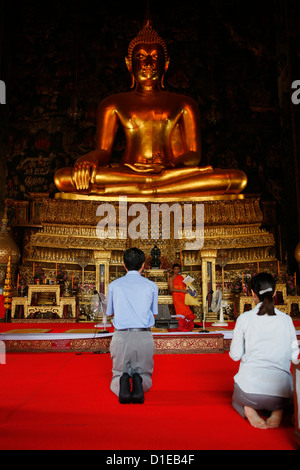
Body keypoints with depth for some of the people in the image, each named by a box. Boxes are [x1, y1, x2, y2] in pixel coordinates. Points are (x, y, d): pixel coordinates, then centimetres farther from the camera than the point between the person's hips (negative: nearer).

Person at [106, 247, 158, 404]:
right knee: (146, 377, 20)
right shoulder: (152, 286, 6)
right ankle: (139, 380, -16)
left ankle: (122, 382, -17)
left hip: (121, 336, 0)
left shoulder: (114, 285, 7)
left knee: (117, 376, 19)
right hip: (144, 336, 0)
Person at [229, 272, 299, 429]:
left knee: (237, 399, 34)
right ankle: (277, 411, 4)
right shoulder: (286, 319, 1)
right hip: (281, 393, 2)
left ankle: (248, 410, -1)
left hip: (250, 387, -1)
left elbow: (235, 355, 1)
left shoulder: (244, 318, -4)